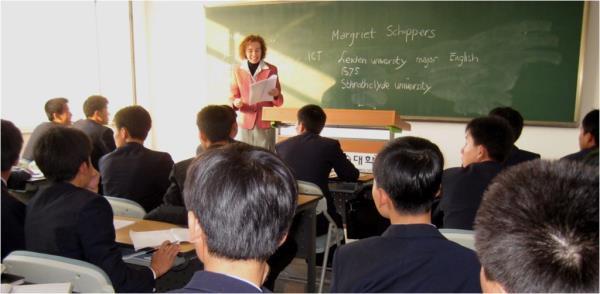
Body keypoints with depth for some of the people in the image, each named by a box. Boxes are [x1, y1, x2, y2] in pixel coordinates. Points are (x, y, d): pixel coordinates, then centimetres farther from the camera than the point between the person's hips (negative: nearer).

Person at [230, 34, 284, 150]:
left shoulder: (271, 70, 3)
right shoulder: (238, 71, 5)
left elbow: (279, 101, 5)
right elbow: (233, 96, 10)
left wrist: (276, 95, -17)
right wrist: (235, 103, -12)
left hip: (266, 123, -1)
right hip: (246, 123, 1)